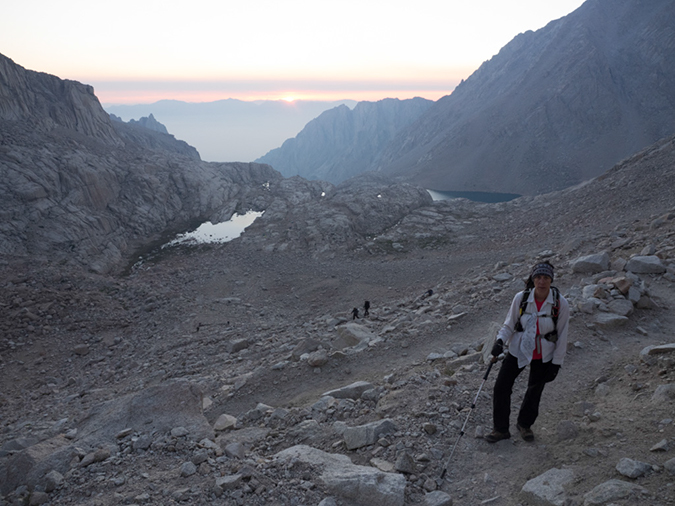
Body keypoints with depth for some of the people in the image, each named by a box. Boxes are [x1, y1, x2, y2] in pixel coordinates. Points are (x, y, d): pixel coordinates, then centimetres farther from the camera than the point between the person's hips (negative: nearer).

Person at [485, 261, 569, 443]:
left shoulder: (561, 304, -18)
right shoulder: (520, 298, -16)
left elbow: (562, 336, -8)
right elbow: (509, 325, -5)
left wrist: (556, 363, -5)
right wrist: (500, 341, -24)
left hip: (544, 356, -1)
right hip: (518, 350, 1)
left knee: (534, 391, 16)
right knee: (501, 387, 0)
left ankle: (525, 424, 43)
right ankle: (500, 429, 18)